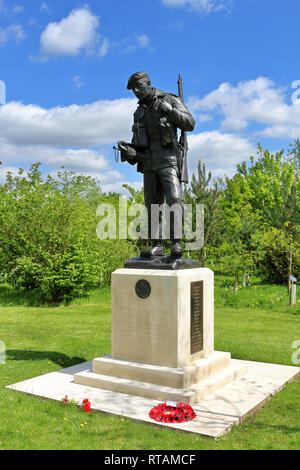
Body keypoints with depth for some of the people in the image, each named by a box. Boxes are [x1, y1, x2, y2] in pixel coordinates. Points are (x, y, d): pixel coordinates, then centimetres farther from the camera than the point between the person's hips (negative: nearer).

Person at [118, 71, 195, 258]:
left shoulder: (170, 100, 4)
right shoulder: (140, 112, 19)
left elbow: (190, 124, -3)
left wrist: (170, 110, -15)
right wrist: (127, 150, -1)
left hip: (168, 161, -5)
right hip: (149, 164, 6)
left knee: (174, 200, -20)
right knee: (153, 205, 3)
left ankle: (176, 243, -15)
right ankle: (157, 246, 8)